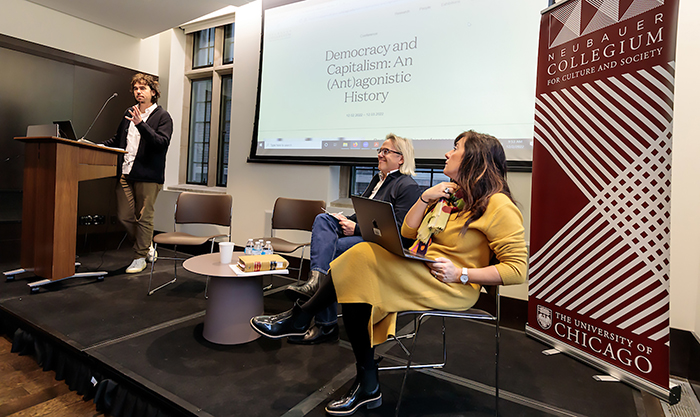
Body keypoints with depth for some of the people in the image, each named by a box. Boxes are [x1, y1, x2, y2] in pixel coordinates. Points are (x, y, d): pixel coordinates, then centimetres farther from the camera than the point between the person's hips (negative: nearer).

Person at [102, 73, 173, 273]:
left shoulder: (162, 116, -4)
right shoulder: (129, 113, 16)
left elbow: (162, 143, -19)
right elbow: (118, 139, 27)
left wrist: (141, 124, -26)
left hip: (148, 175, -6)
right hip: (125, 173, 7)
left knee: (144, 217, 2)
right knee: (124, 216, 9)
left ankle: (140, 257, 17)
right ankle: (147, 247, 29)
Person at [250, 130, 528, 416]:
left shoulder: (497, 205, -8)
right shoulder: (449, 194, 18)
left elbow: (517, 268, -12)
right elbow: (407, 232, 15)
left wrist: (461, 274, -19)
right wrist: (425, 199, 1)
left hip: (453, 288, -8)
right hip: (416, 274, 8)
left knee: (362, 259, -22)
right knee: (357, 286, -17)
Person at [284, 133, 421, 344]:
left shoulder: (408, 187, -6)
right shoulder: (377, 179, 23)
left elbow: (400, 230, -16)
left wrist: (356, 228, -17)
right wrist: (346, 221, 1)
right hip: (362, 234, 9)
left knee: (330, 250, -28)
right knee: (323, 219, -17)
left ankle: (326, 326, -22)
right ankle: (316, 279, -38)